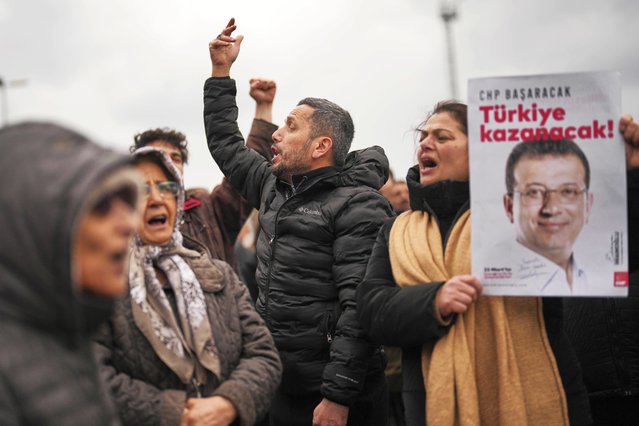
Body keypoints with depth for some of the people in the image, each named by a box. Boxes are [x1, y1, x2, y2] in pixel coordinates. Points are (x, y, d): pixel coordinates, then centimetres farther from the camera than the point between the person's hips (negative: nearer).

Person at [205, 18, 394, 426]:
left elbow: (359, 308, -20)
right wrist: (221, 71, 22)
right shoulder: (275, 188, 12)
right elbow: (226, 144, 26)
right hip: (280, 386, 8)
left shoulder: (357, 206, -13)